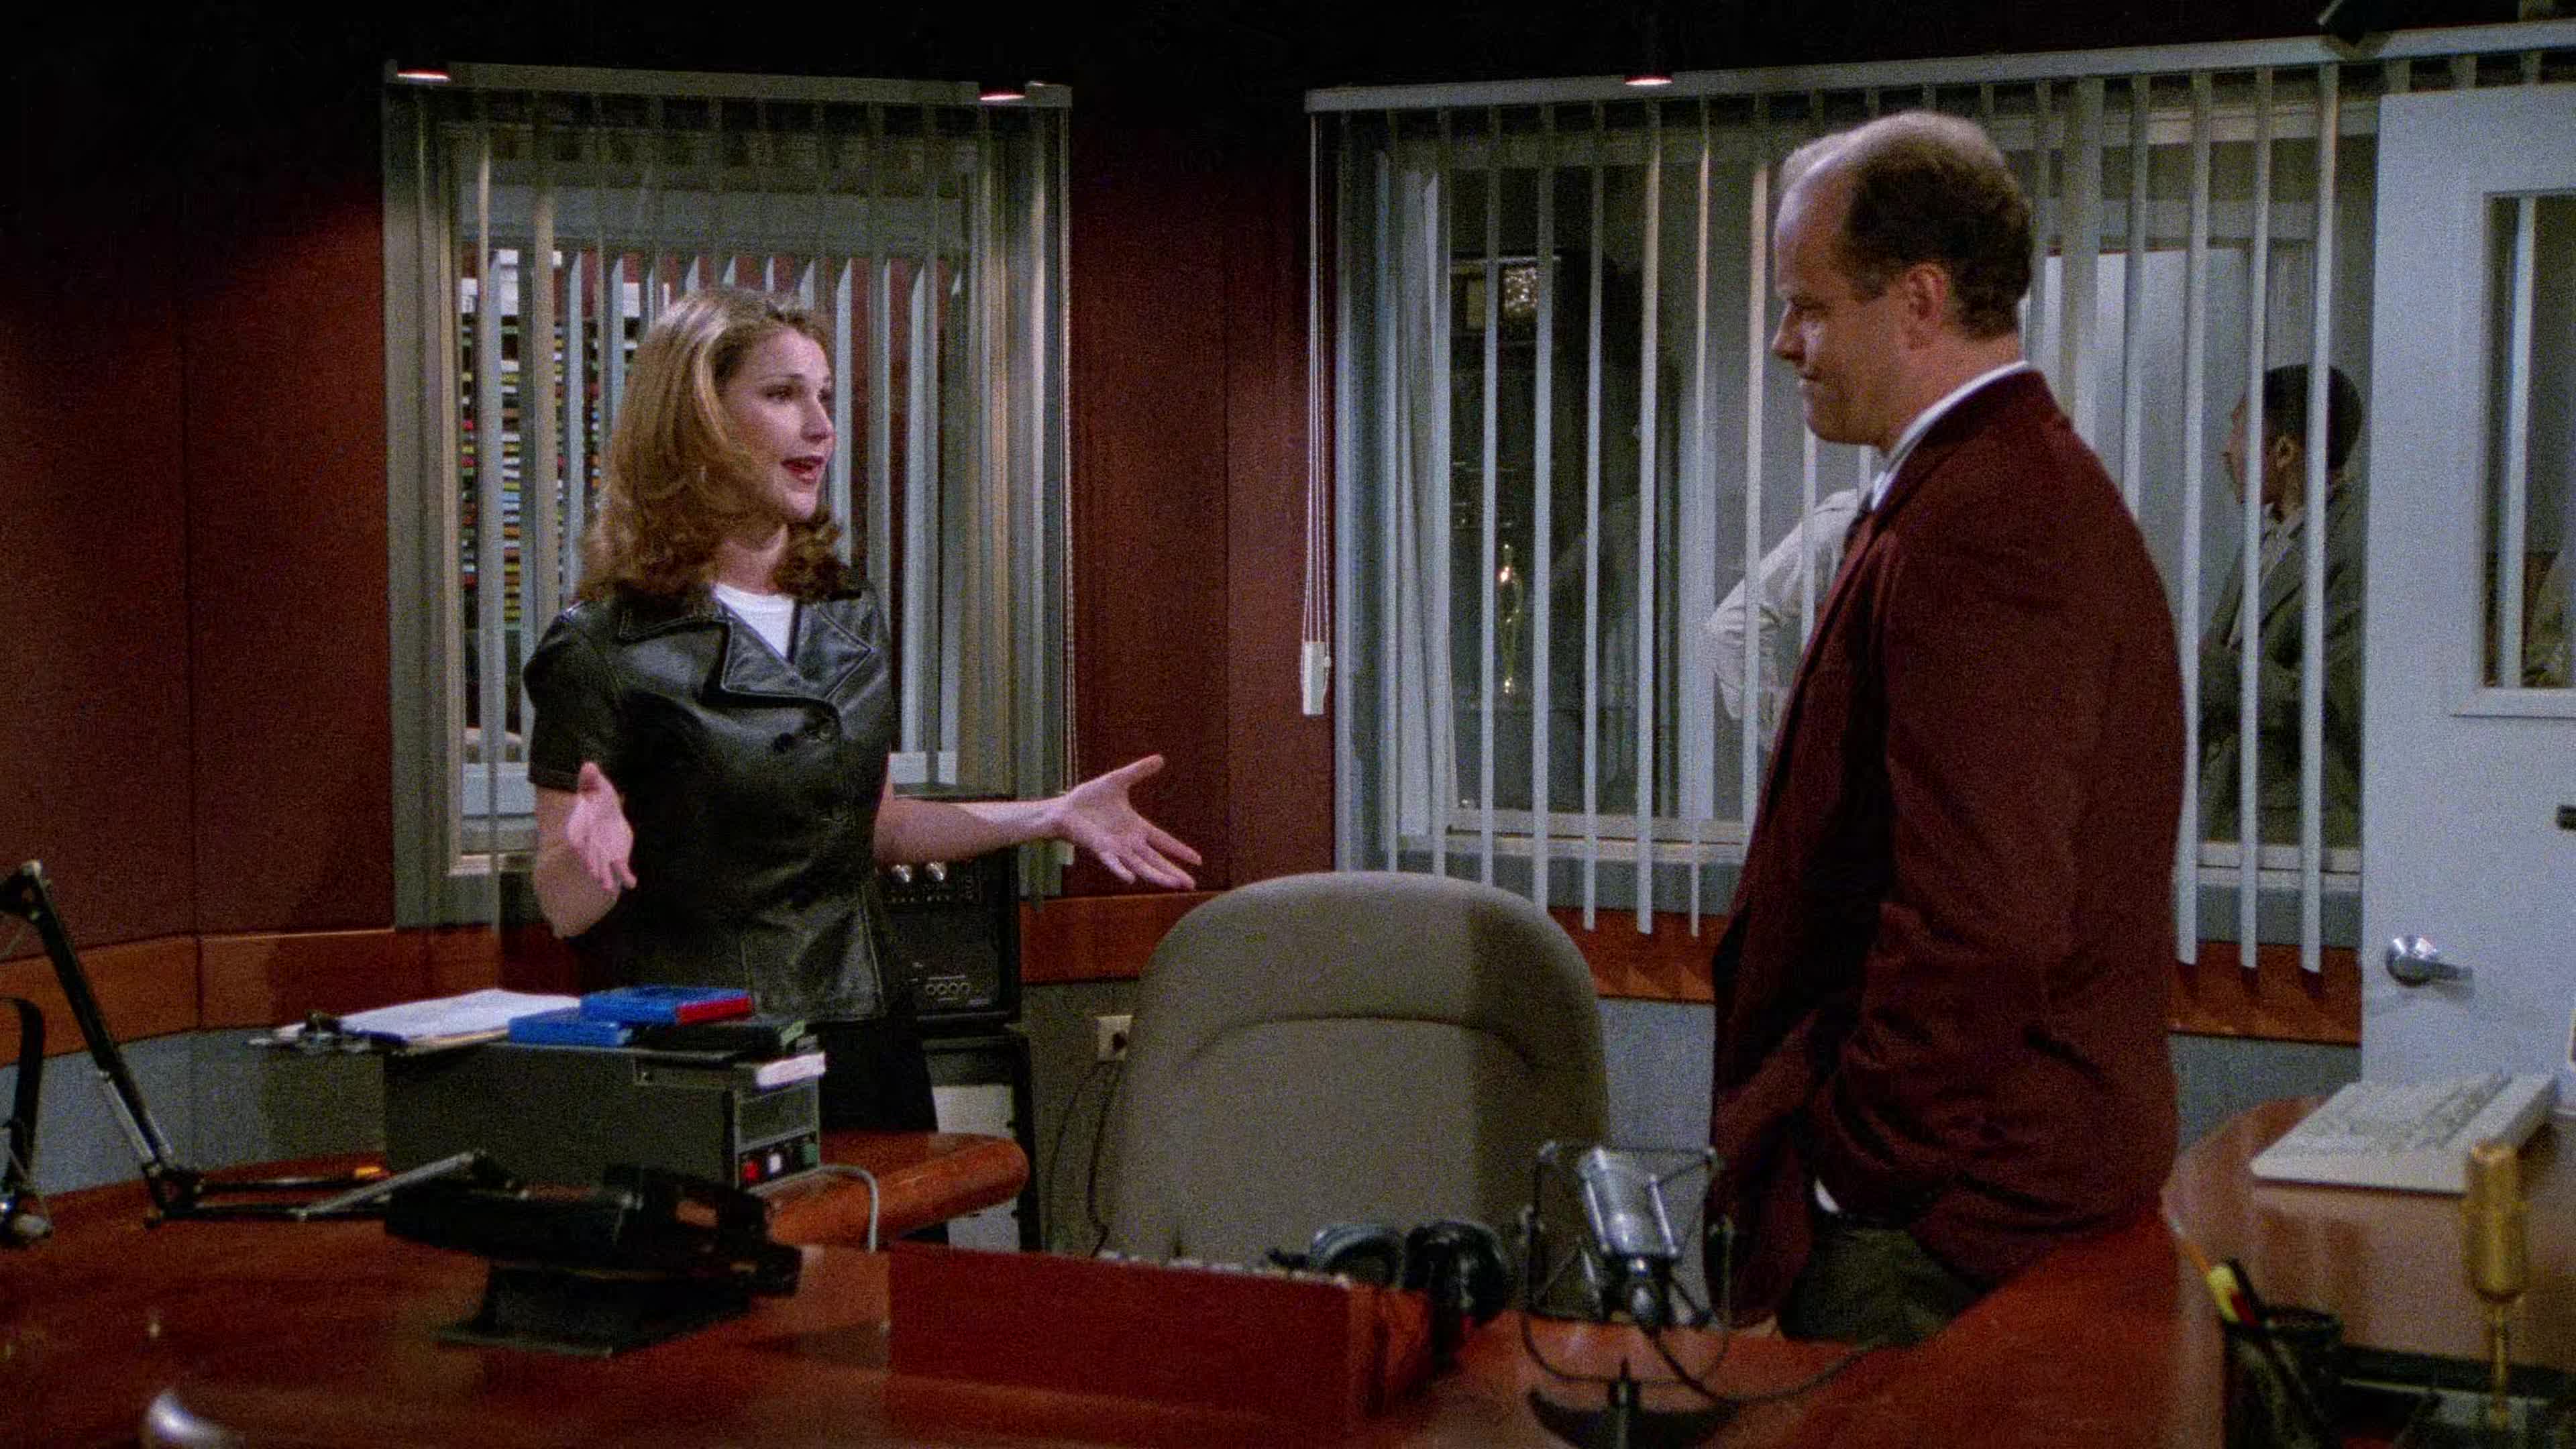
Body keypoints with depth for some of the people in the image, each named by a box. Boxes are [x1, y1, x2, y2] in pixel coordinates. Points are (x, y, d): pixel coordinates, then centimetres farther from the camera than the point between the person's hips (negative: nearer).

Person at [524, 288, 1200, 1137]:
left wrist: (1052, 816, 13)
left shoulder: (849, 618, 10)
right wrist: (594, 848, -32)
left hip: (865, 1035, 6)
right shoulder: (606, 646, -11)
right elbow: (563, 909, -11)